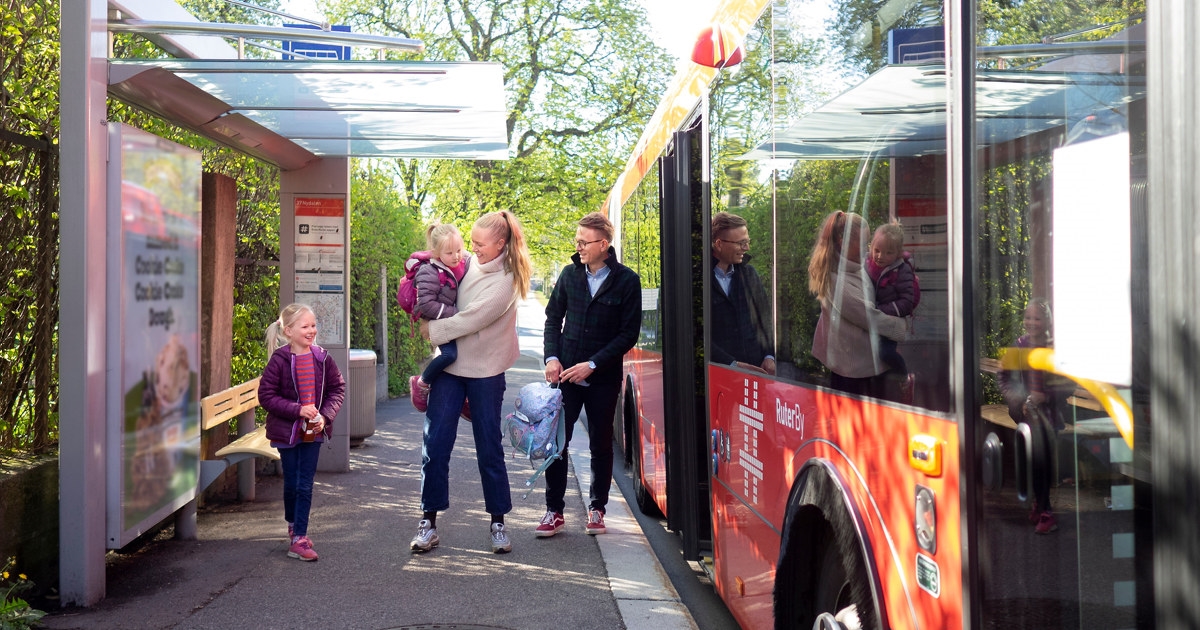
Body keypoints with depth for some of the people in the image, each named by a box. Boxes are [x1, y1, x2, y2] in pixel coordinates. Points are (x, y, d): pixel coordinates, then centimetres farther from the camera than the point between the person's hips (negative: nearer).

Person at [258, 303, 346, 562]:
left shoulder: (322, 358, -3)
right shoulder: (279, 360, -12)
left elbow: (338, 388, 5)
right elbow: (266, 395, -12)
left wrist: (325, 416, -10)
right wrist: (298, 410, -21)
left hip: (313, 432, 2)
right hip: (287, 431, -2)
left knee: (305, 485, 2)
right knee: (291, 483, 10)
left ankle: (299, 538, 8)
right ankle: (293, 525, 35)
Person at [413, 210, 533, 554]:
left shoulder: (505, 280, -12)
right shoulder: (471, 265, 6)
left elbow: (472, 319, -18)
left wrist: (432, 329, -9)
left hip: (485, 371, -5)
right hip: (449, 365, 5)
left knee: (489, 448, 5)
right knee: (435, 444, 0)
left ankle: (498, 523, 17)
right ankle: (428, 522, 8)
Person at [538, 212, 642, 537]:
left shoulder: (626, 281, -7)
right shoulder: (570, 274, 3)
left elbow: (629, 334, -8)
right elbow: (553, 317, 9)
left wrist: (592, 364, -14)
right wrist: (552, 357, -5)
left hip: (603, 378, -2)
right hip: (565, 373, 2)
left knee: (601, 444, 9)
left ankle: (597, 509, 22)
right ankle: (554, 510, 10)